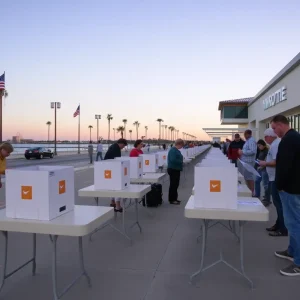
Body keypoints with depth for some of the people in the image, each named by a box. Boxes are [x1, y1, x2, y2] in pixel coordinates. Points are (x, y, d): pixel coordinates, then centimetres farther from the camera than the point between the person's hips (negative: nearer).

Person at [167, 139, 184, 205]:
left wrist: (181, 161, 5)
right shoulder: (173, 150, -18)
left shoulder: (176, 150, 13)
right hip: (173, 169, -10)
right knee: (173, 185, -3)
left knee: (175, 184, 16)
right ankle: (172, 200, 6)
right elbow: (173, 160, -28)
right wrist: (181, 162, -17)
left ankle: (174, 198, 26)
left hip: (176, 169, 10)